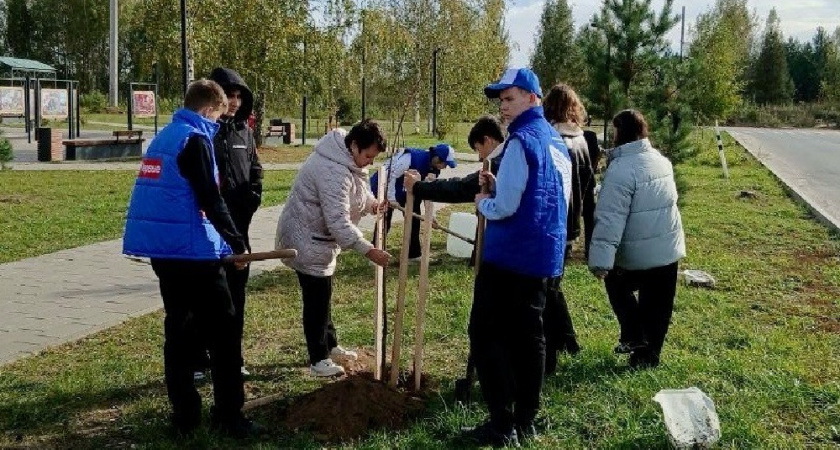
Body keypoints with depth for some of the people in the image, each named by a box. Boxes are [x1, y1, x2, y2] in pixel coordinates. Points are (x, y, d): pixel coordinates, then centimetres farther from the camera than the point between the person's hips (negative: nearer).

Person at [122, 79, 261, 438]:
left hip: (161, 247, 9)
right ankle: (228, 415, 3)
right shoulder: (194, 139, -11)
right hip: (192, 249, -9)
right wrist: (237, 242, -9)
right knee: (222, 331, -1)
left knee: (177, 328, 13)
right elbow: (210, 199, -16)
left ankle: (184, 415, 17)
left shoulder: (164, 137, 16)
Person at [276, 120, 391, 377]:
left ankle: (329, 345, 34)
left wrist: (371, 203, -3)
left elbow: (354, 191, 18)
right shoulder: (333, 172, -31)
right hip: (307, 240, -11)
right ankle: (318, 359, 8)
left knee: (323, 294, 20)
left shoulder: (347, 160, 2)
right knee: (316, 298, -3)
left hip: (318, 236, 11)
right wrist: (368, 250, -35)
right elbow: (339, 221, -35)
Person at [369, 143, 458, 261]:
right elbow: (390, 175, -33)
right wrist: (391, 199, -32)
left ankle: (413, 254, 19)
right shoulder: (411, 157, -33)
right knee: (384, 221, -12)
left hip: (402, 189, 9)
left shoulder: (433, 168, -6)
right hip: (384, 185, -8)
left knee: (413, 219, 8)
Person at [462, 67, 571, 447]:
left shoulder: (522, 141, -16)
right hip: (544, 257, 9)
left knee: (486, 334, -1)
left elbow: (505, 207, -20)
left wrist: (482, 202, 0)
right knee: (528, 335, 13)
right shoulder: (557, 143, 14)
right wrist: (496, 186, 10)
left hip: (510, 256, -9)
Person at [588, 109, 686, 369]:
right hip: (670, 249, 6)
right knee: (657, 306, 14)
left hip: (637, 255, -6)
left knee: (618, 286, 21)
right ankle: (649, 354, 23)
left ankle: (634, 336, 15)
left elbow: (610, 219, -25)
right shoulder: (661, 160, 5)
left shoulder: (621, 169, -20)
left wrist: (601, 260, -25)